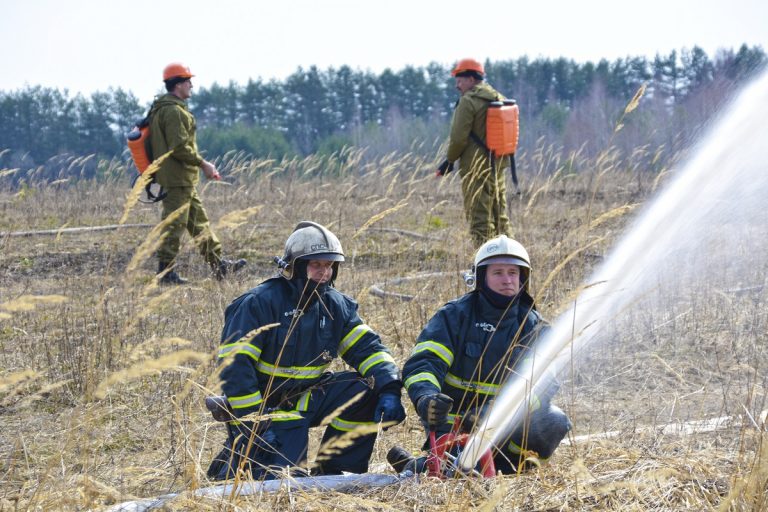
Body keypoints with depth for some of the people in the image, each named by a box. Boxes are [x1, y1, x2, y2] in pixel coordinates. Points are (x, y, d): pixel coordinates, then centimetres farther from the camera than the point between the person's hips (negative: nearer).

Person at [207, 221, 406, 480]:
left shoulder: (336, 305, 2)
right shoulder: (258, 303, -17)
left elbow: (367, 347, -1)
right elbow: (234, 366, -21)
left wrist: (389, 390, -20)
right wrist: (254, 426, -25)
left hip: (308, 398, 6)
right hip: (264, 406, -6)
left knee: (364, 390, -14)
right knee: (273, 477, -22)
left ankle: (337, 471, 0)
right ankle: (236, 454, 13)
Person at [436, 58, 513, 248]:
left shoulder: (468, 101, -13)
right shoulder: (499, 99, 12)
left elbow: (458, 137, -15)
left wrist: (449, 160, -2)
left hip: (475, 167, -8)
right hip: (498, 166, 8)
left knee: (479, 218, -6)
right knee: (500, 216, 14)